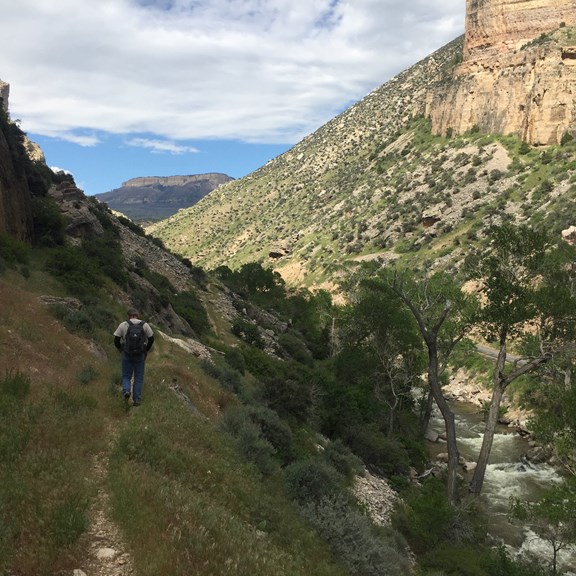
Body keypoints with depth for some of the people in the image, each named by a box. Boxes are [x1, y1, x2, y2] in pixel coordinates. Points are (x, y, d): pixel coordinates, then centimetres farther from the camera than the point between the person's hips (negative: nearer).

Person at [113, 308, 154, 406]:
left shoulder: (122, 325, -3)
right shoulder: (145, 325, -1)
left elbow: (116, 340, -2)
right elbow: (151, 339, 2)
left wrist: (121, 350, 16)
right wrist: (146, 350, 16)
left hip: (127, 354, 0)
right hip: (140, 355, 1)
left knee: (126, 376, 14)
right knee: (138, 377, 10)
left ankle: (126, 391, -13)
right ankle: (137, 399, 5)